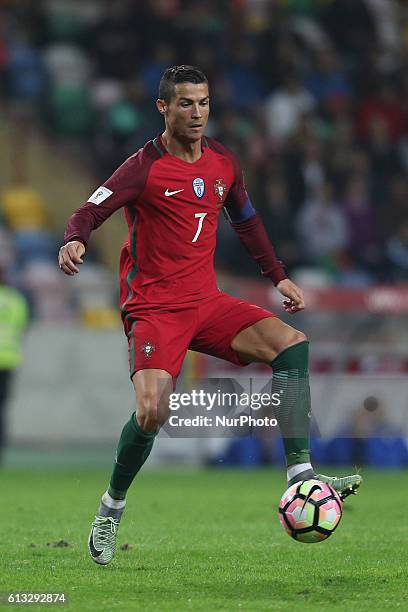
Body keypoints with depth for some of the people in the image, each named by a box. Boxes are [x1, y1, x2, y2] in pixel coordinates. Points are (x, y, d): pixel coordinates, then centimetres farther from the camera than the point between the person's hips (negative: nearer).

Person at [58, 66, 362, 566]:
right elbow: (91, 211, -18)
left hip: (207, 303, 6)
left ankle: (300, 476, -16)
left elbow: (246, 220, 24)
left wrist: (277, 276, 21)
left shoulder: (222, 162, 8)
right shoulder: (145, 167, -10)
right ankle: (111, 509, 2)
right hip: (154, 308, -6)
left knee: (290, 342, -14)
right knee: (152, 410, -25)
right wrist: (75, 242, -39)